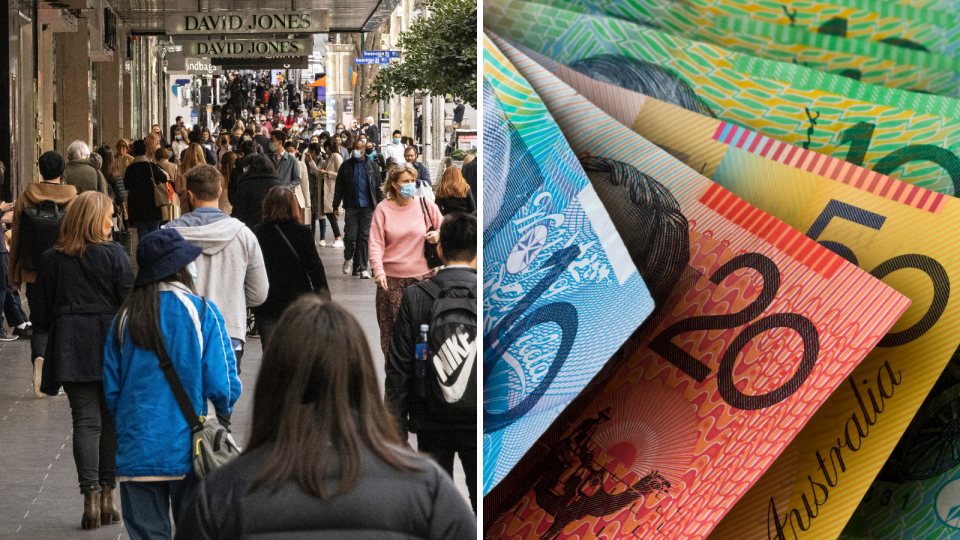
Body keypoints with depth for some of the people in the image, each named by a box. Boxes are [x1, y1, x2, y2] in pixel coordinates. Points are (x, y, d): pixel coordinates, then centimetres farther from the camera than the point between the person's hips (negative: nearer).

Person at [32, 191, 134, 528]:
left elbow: (42, 313, 6)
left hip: (71, 349, 2)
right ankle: (107, 496, 13)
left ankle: (91, 497, -7)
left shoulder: (51, 260, 3)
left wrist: (57, 336, 23)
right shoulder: (113, 254, -5)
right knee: (112, 419, 9)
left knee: (85, 421, 1)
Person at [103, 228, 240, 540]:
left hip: (136, 453, 3)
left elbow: (111, 389, 5)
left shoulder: (124, 318, 1)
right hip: (188, 452, -2)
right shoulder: (202, 313, -9)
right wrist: (224, 414, 11)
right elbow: (221, 383, -10)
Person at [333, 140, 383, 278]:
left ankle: (362, 267, 4)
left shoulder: (371, 166, 9)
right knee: (350, 236, -6)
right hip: (351, 206, 0)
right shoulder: (346, 166, 7)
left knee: (364, 237, -1)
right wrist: (336, 206, 2)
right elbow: (339, 187, 7)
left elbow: (378, 187, 11)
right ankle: (348, 258, 22)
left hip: (367, 206, 0)